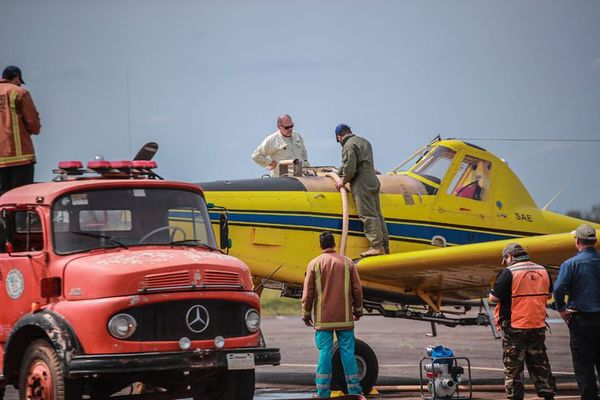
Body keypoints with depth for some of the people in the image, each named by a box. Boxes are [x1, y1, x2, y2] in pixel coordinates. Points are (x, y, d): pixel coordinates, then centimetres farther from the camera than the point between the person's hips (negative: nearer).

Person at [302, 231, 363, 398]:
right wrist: (358, 310, 17)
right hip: (344, 318, 1)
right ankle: (354, 389, 5)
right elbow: (357, 289, 5)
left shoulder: (314, 264, -2)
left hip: (323, 319, -1)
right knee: (347, 351, 4)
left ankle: (323, 391, 0)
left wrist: (306, 314, 7)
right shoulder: (347, 262, 3)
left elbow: (308, 292, -1)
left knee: (324, 351, 0)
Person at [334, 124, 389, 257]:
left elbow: (350, 168, -17)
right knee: (377, 214, 10)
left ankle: (377, 246, -11)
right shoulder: (364, 142, 20)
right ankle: (385, 246, 10)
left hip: (362, 184, -9)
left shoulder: (349, 146, -9)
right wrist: (341, 173, 30)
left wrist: (343, 181, -2)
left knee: (368, 216, -9)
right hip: (373, 181, 9)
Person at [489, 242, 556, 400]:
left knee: (513, 366, 5)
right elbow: (548, 295, 18)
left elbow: (493, 298, -14)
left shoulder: (509, 273, -13)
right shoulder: (542, 271, 5)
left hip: (515, 327, -5)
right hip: (538, 326, 5)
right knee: (540, 364, 15)